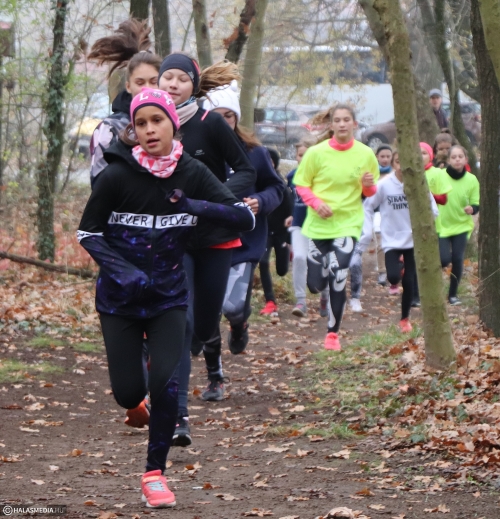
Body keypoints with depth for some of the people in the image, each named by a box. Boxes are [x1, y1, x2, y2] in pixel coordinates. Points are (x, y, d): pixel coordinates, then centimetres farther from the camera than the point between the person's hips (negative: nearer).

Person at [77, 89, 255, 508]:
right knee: (128, 392, -1)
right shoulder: (118, 175, -13)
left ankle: (155, 474, 2)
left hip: (168, 296, 1)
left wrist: (198, 207, -29)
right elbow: (88, 233, -6)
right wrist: (120, 270, -22)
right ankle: (135, 402, 39)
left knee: (165, 384, -15)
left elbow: (245, 218, -12)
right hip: (120, 298, -1)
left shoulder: (192, 174, -7)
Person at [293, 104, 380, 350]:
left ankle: (333, 333, 0)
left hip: (348, 223, -1)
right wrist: (316, 202, -18)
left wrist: (368, 186, -14)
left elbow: (370, 192, 9)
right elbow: (301, 185, 0)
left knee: (338, 278, -14)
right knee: (316, 283, 7)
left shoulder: (365, 154, -3)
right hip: (319, 223, 1)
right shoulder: (316, 152, -7)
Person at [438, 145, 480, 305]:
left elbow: (476, 204, -2)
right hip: (441, 225, -1)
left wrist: (472, 209, -22)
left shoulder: (471, 180, -6)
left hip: (461, 225, 1)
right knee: (444, 260, -12)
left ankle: (453, 294, 11)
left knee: (458, 259, -6)